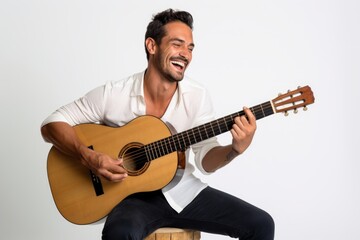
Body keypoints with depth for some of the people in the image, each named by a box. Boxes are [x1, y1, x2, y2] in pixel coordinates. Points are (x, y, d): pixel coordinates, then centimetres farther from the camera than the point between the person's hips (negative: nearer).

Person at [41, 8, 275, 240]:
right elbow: (52, 124, -7)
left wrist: (235, 149, -24)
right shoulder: (112, 95, -12)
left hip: (182, 192, 4)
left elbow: (205, 160, -3)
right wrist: (89, 157, -24)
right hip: (134, 195, -3)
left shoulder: (198, 95, -4)